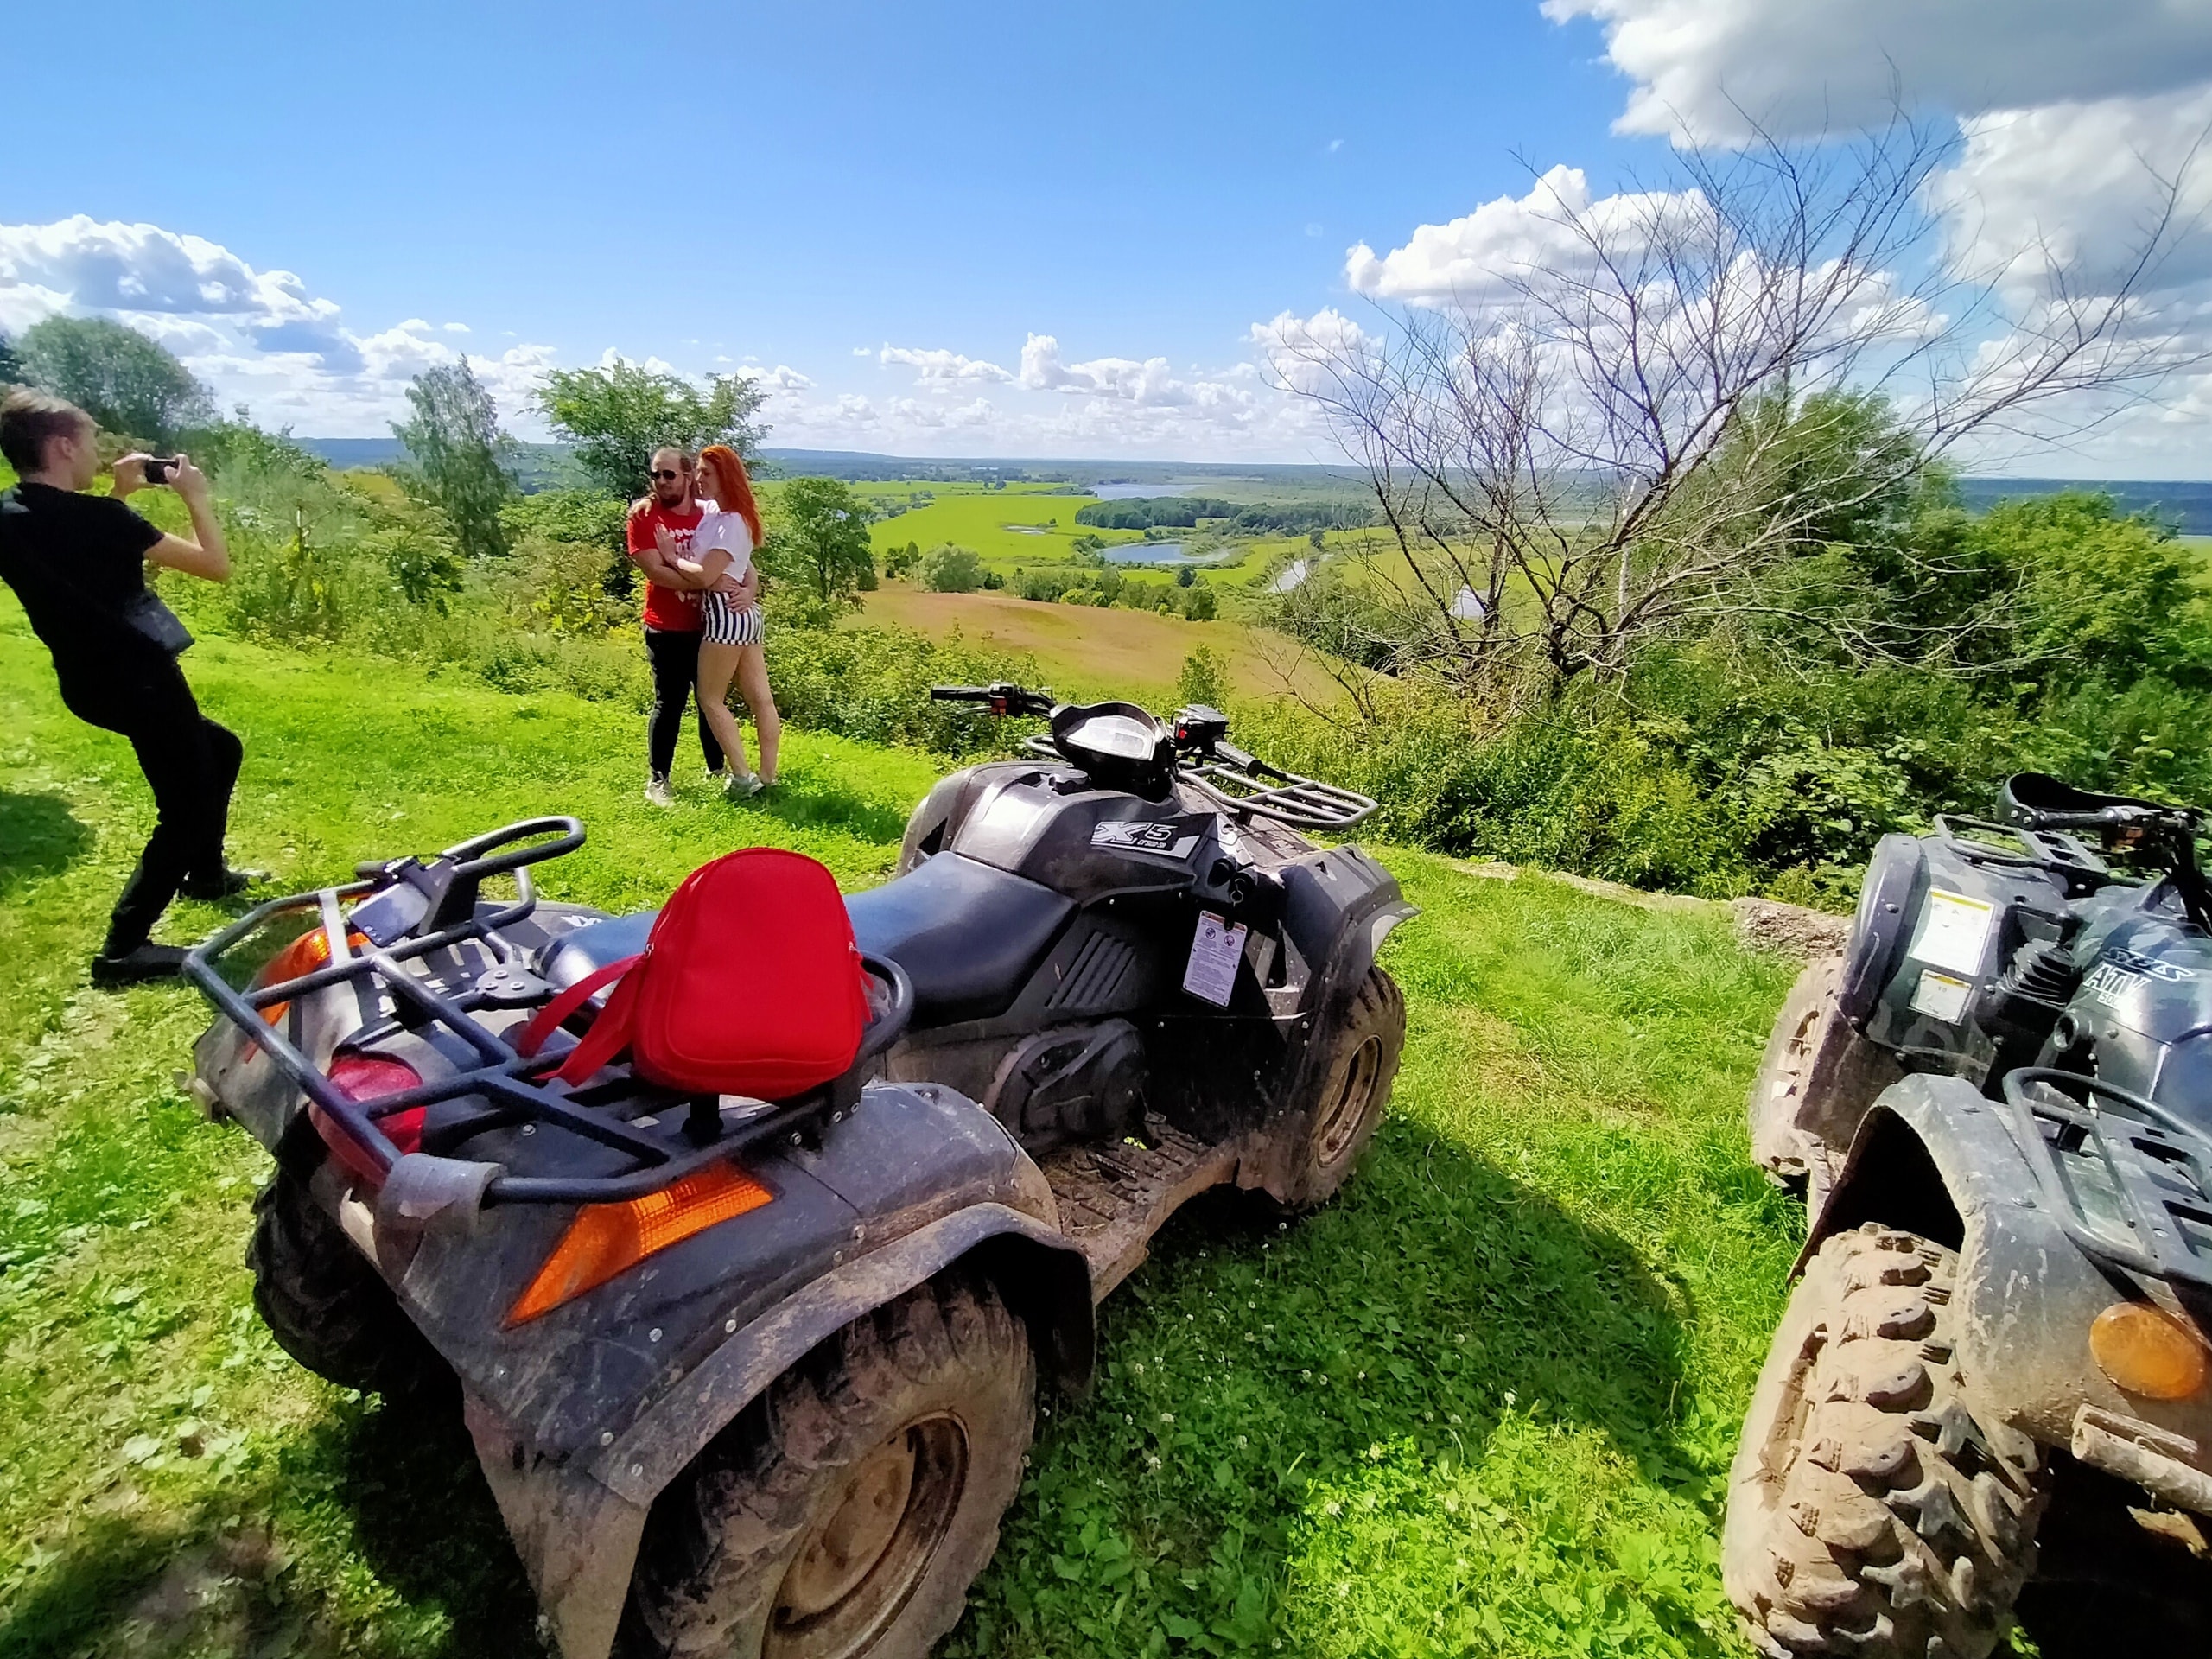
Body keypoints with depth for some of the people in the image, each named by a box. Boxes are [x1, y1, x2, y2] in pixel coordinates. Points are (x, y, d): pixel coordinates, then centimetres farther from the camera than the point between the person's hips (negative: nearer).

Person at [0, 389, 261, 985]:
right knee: (187, 810, -2)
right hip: (136, 679, -10)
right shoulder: (90, 517, -21)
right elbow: (216, 566, -17)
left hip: (96, 678, 10)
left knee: (221, 750, 28)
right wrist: (195, 496, -3)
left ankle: (205, 873, 41)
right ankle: (122, 949, 0)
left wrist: (118, 496, 17)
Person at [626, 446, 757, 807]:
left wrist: (748, 589, -18)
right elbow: (656, 572, -16)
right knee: (669, 703, -1)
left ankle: (716, 769, 27)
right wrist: (710, 582, -24)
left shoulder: (709, 514, 5)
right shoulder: (644, 515, -5)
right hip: (668, 630, -4)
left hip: (709, 625, 4)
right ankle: (657, 781, 9)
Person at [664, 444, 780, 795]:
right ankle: (767, 776, 13)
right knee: (760, 697, 7)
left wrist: (673, 556, -5)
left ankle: (742, 777, 0)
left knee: (710, 698, 0)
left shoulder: (730, 522, -14)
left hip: (725, 614, -9)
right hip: (743, 613, 9)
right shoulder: (711, 510, 13)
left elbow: (706, 575, -19)